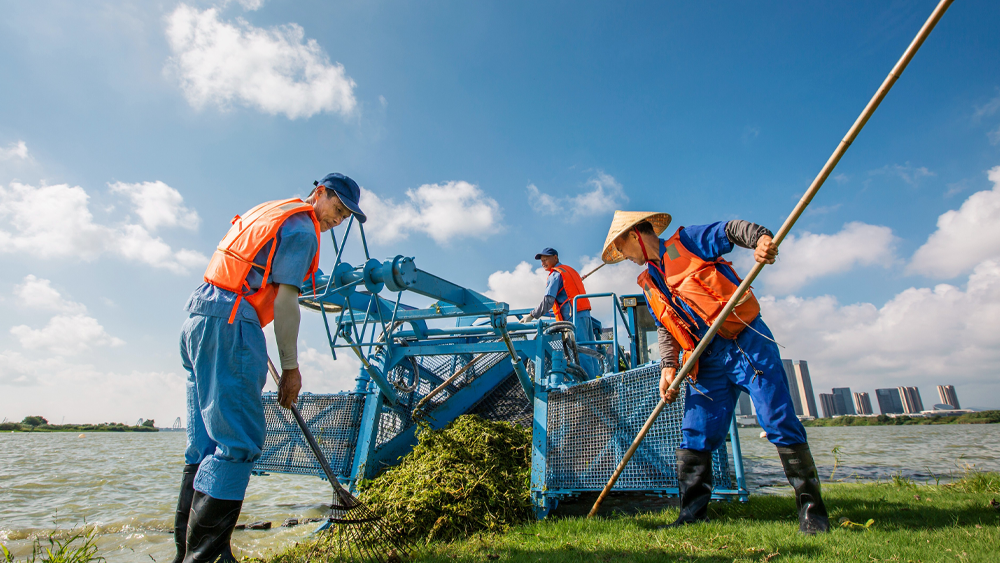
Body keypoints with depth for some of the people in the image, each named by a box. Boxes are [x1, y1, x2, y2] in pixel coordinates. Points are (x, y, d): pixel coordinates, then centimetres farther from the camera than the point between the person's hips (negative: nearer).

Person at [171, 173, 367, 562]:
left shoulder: (268, 213, 25)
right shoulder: (302, 228, -5)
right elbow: (284, 302, -11)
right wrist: (290, 367, -7)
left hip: (198, 317, 10)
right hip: (229, 326, -10)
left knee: (206, 443, 11)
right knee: (239, 442, -9)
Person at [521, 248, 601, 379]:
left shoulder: (555, 274, -3)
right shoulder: (569, 270, 25)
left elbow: (548, 300, -13)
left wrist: (532, 315, -9)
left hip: (574, 316, -9)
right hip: (585, 314, 9)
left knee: (581, 350, -10)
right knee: (589, 348, 8)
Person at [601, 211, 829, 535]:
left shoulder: (686, 241, 1)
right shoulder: (649, 284, 17)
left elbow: (732, 229, -6)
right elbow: (664, 329, 14)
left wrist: (761, 239, -28)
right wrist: (668, 366, 0)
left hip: (747, 341, -6)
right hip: (708, 360, 6)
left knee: (780, 423, -5)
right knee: (694, 436, 2)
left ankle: (811, 508, 11)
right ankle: (693, 514, 12)